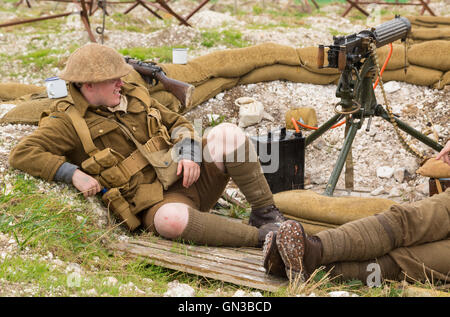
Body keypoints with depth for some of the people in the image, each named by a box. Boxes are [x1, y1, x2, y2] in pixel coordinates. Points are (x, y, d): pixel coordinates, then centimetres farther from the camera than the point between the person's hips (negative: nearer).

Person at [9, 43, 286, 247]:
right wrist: (73, 173, -25)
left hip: (188, 176, 6)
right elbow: (22, 154, -12)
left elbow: (177, 123, 20)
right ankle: (261, 237, -29)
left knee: (228, 134, -21)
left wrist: (189, 153, -2)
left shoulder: (132, 95, 15)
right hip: (157, 202, -5)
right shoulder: (70, 122, -2)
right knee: (172, 219, -42)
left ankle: (266, 214, -11)